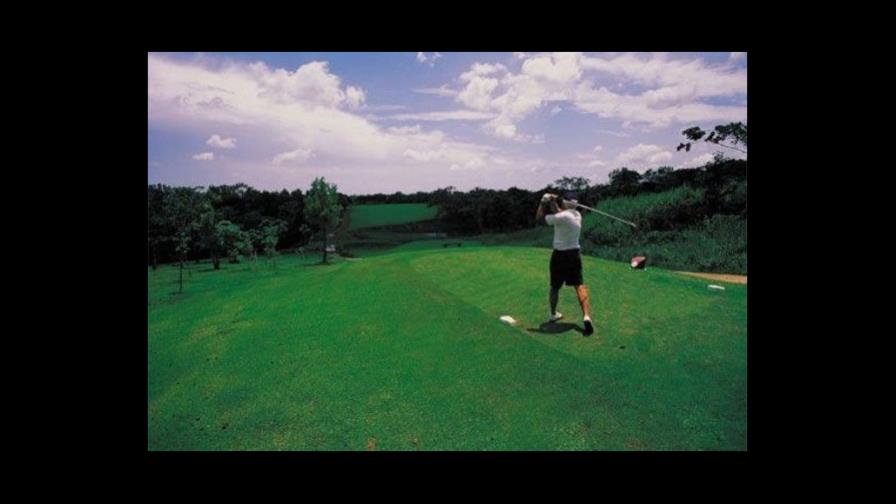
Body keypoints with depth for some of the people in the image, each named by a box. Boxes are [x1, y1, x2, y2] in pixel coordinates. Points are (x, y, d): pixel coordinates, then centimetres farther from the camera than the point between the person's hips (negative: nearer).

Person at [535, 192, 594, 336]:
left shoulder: (562, 216, -19)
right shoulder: (577, 215, 3)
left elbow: (539, 218, -11)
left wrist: (543, 202, -3)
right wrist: (553, 202, 8)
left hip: (560, 255, -5)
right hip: (575, 254, 5)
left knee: (555, 287, 13)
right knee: (579, 285, -1)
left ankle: (553, 314, 30)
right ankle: (586, 316, -19)